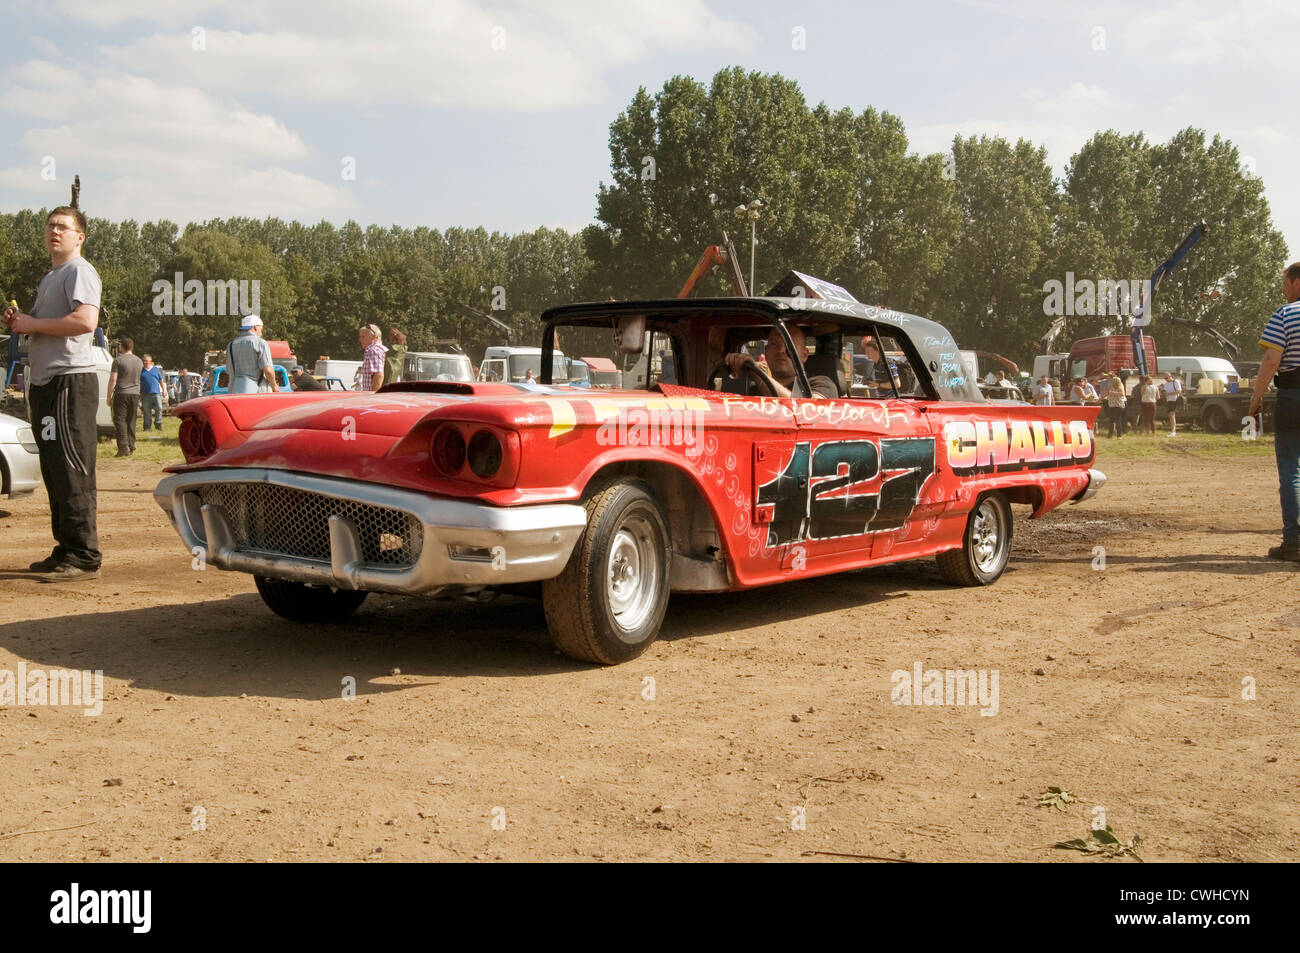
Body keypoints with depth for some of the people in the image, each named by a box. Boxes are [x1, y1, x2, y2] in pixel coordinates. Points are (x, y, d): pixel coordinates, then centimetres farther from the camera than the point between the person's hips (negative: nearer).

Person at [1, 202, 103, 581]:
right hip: (45, 382, 10)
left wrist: (33, 323, -13)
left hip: (70, 379, -10)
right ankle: (66, 551, 19)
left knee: (72, 472, -12)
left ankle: (84, 557, -11)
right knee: (55, 473, 12)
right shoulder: (50, 276, 24)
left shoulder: (79, 271, -7)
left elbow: (85, 321, -23)